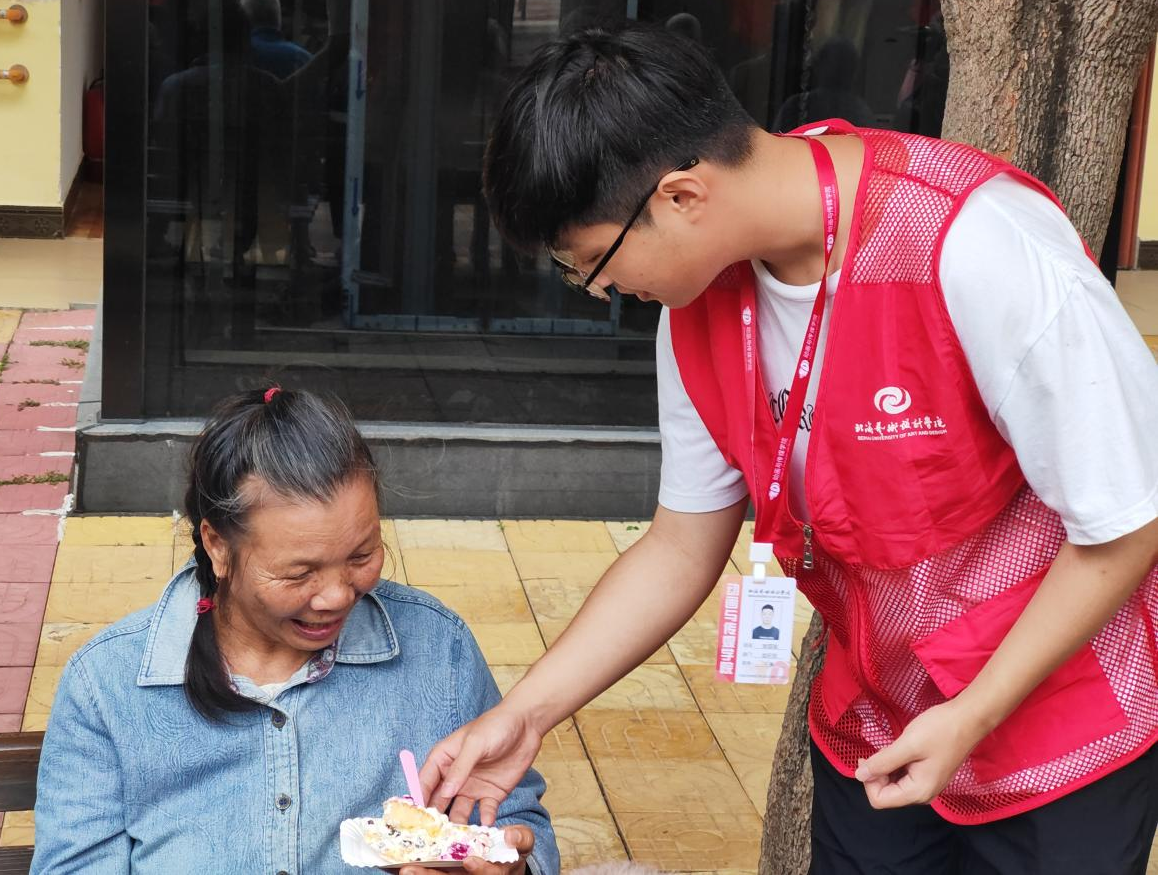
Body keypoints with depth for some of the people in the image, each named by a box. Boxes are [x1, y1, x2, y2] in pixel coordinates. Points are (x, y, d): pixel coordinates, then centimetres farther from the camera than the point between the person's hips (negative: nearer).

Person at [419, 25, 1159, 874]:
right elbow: (683, 546, 1)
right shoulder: (704, 293, -9)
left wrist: (974, 716, -20)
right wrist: (527, 712, -5)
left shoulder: (984, 252, -30)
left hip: (1061, 730, -5)